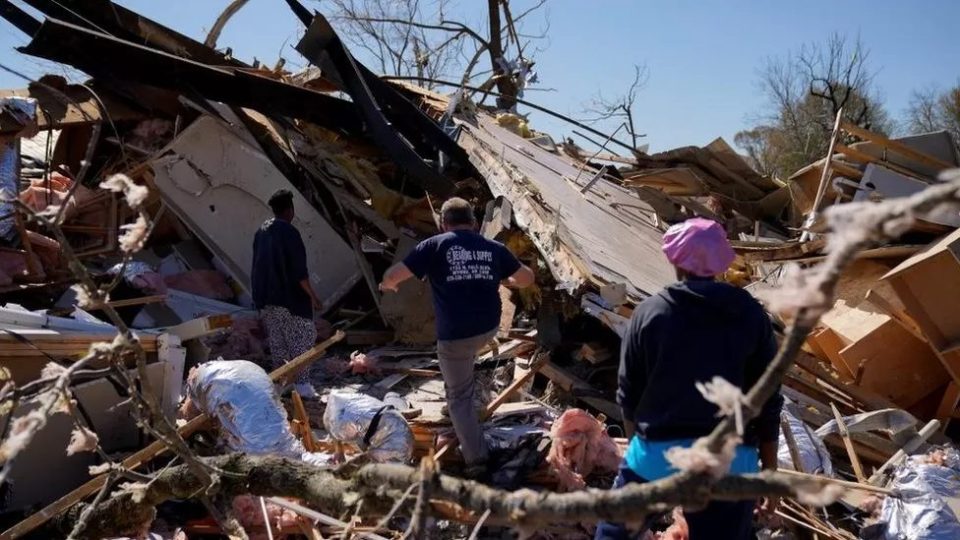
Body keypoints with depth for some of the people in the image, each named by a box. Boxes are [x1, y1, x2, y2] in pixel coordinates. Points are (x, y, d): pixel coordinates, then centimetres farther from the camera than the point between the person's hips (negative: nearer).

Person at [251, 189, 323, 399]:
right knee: (300, 339, 0)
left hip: (266, 297, 7)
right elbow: (299, 269, -17)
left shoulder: (261, 232, 8)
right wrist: (312, 295, -11)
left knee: (277, 342, 13)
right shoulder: (289, 232, -15)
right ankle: (302, 383, -2)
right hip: (290, 296, -7)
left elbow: (258, 265, 15)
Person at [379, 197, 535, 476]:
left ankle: (476, 459, 6)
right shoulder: (494, 248, 7)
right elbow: (527, 278, 16)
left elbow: (393, 275, -4)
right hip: (488, 328, 4)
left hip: (455, 334, -4)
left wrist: (387, 284, 19)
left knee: (460, 397, 9)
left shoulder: (435, 245, -3)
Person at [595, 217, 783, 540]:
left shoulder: (650, 312, -3)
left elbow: (628, 393, 3)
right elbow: (768, 400, 1)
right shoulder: (751, 315, 0)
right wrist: (769, 469, 10)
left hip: (656, 453, -1)